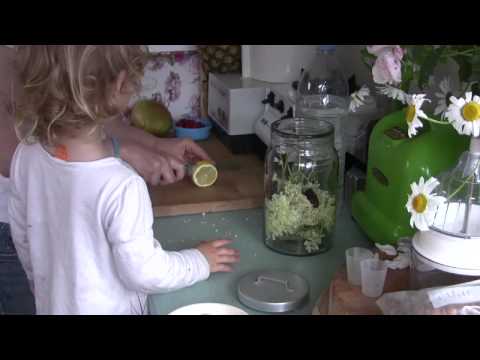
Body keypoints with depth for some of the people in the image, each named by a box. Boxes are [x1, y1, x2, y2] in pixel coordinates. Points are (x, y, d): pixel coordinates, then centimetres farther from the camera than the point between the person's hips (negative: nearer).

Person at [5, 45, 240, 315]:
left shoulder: (26, 156, -15)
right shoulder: (121, 186, -33)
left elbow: (22, 237, 0)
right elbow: (146, 273, -22)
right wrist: (200, 262, -7)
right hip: (109, 309, -4)